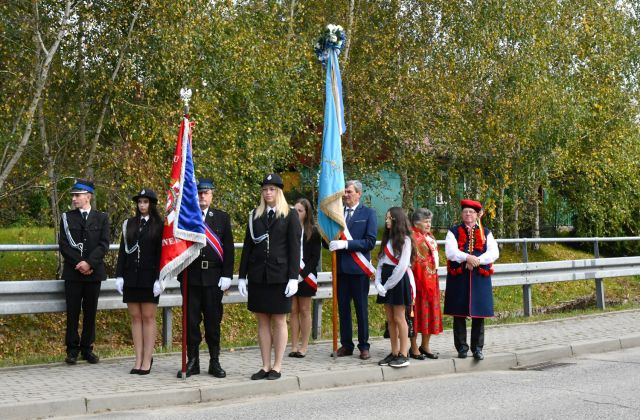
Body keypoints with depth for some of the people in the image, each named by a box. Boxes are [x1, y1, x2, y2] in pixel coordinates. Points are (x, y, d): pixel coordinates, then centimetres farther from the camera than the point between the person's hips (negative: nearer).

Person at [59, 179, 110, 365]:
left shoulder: (101, 218, 6)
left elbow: (104, 244, -2)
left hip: (94, 272, 0)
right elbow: (64, 244, 0)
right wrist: (78, 263, -11)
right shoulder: (67, 217, 7)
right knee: (72, 312, 1)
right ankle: (72, 349, 9)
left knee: (90, 312, 5)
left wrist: (89, 263, -14)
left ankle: (87, 348, 14)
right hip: (72, 272, 0)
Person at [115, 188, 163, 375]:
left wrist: (159, 279, -11)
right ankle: (138, 359, 10)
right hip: (131, 276, 4)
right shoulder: (129, 224, 10)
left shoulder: (159, 226, -1)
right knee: (135, 317, 6)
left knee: (148, 317, 1)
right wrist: (119, 276, 3)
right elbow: (123, 251, 9)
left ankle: (147, 360, 6)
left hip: (149, 277, -4)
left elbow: (161, 254, -5)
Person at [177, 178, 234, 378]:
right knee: (191, 320, 5)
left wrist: (227, 276, -4)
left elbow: (228, 248, 3)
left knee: (213, 320, 6)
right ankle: (192, 361, 14)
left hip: (214, 277, 0)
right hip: (190, 276, 0)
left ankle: (214, 362, 15)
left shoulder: (222, 217, 7)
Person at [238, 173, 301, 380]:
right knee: (262, 321, 6)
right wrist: (242, 276, 6)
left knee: (279, 320, 3)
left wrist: (293, 278, -11)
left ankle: (277, 367, 9)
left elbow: (294, 248, -4)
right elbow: (247, 246, 10)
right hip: (257, 275, 4)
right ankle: (265, 366, 13)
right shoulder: (255, 215, 11)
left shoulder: (290, 215, 1)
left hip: (279, 275, -3)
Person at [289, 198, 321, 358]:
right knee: (293, 311, 4)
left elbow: (315, 257, -4)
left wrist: (302, 274, -12)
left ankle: (304, 347, 8)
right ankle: (294, 346, 8)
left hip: (305, 276, -2)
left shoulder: (313, 232, -1)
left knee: (304, 310, 4)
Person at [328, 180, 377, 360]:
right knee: (343, 308, 8)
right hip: (341, 266, 4)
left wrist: (346, 244, -19)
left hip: (358, 267, -4)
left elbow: (370, 242, -11)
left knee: (361, 308, 4)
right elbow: (330, 236, 12)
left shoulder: (368, 213, -2)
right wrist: (331, 242, -11)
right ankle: (346, 345, 16)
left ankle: (364, 346, 12)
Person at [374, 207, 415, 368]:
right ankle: (394, 353, 12)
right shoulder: (387, 239, 15)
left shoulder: (404, 239, -8)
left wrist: (388, 285, -13)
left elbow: (402, 266, -15)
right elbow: (381, 262, 10)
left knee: (399, 318, -6)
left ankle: (404, 355, -1)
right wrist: (378, 283, -4)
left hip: (399, 280, -7)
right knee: (390, 319, 7)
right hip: (386, 280, 7)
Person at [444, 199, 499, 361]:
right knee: (459, 314, 2)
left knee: (479, 314, 2)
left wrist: (477, 260, -16)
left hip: (480, 278, 1)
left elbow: (494, 252, -1)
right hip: (458, 278, -1)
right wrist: (467, 258, -23)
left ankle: (477, 348, 11)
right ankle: (462, 347, 11)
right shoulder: (453, 232, 7)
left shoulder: (486, 233, 12)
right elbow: (450, 252, -9)